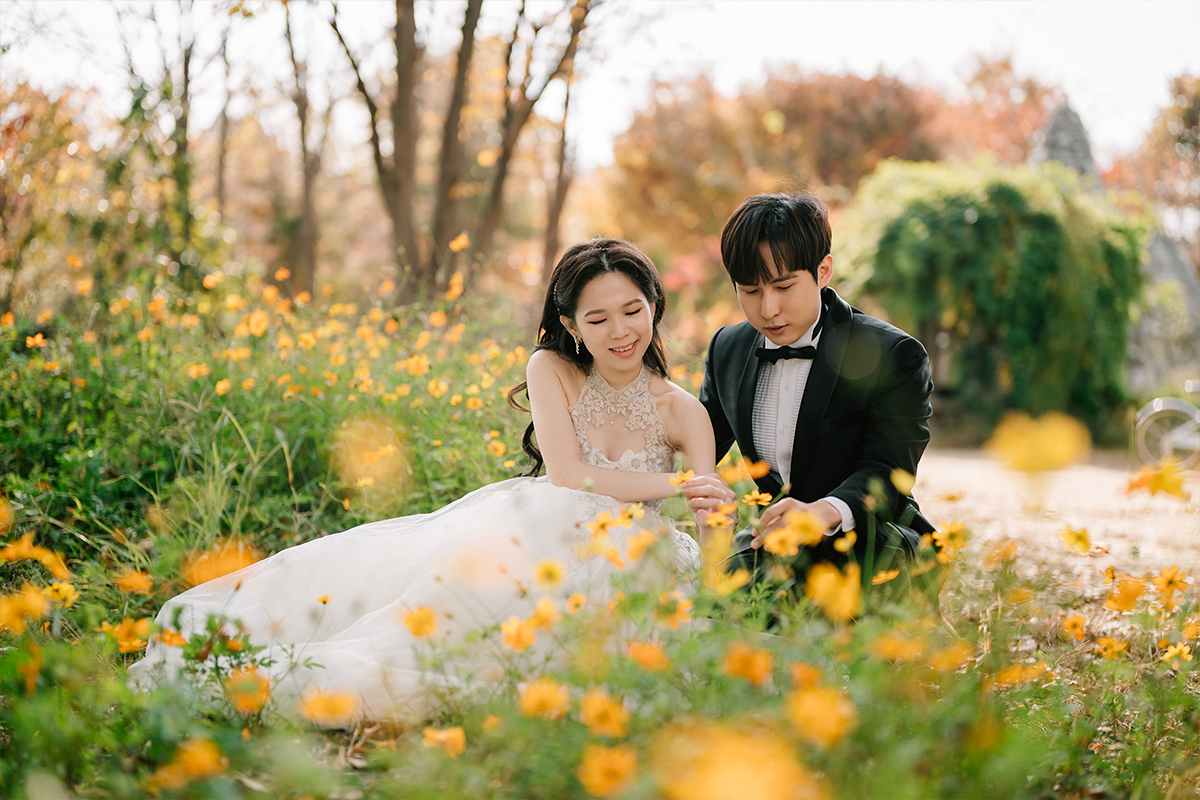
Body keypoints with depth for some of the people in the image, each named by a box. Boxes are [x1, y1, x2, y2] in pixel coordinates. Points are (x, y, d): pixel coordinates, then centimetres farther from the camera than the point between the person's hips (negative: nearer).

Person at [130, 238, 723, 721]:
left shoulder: (681, 412, 6)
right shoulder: (551, 370, 6)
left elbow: (711, 527, 0)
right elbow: (567, 474, -6)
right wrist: (670, 484, -7)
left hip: (622, 561, -2)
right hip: (538, 526, 2)